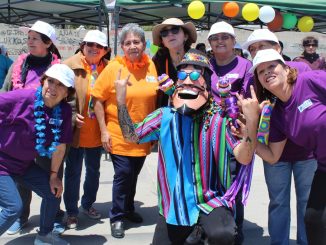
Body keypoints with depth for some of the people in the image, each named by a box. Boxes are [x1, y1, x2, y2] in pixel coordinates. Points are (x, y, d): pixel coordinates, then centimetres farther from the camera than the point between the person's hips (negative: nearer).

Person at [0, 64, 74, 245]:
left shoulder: (65, 111, -10)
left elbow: (60, 145, 0)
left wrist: (54, 175, 6)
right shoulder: (22, 98, -27)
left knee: (54, 194, 11)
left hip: (25, 164, 7)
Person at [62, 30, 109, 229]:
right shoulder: (70, 66, -9)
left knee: (94, 170, 18)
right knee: (73, 172, 8)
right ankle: (72, 212, 24)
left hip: (97, 132, 4)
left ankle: (88, 204, 39)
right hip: (76, 131, -3)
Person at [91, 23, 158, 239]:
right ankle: (117, 217, 16)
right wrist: (104, 130, -12)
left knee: (133, 175, 16)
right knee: (123, 175, -3)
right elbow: (98, 99, -9)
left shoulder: (151, 66, 0)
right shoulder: (113, 67, -11)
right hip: (119, 135, -4)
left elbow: (156, 98, 10)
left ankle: (129, 208, 37)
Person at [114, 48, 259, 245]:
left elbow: (244, 158, -15)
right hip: (174, 202, 4)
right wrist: (121, 100, -2)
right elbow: (132, 136, 9)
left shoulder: (220, 117, -8)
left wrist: (252, 121, -31)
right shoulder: (165, 116, 3)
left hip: (212, 199, -3)